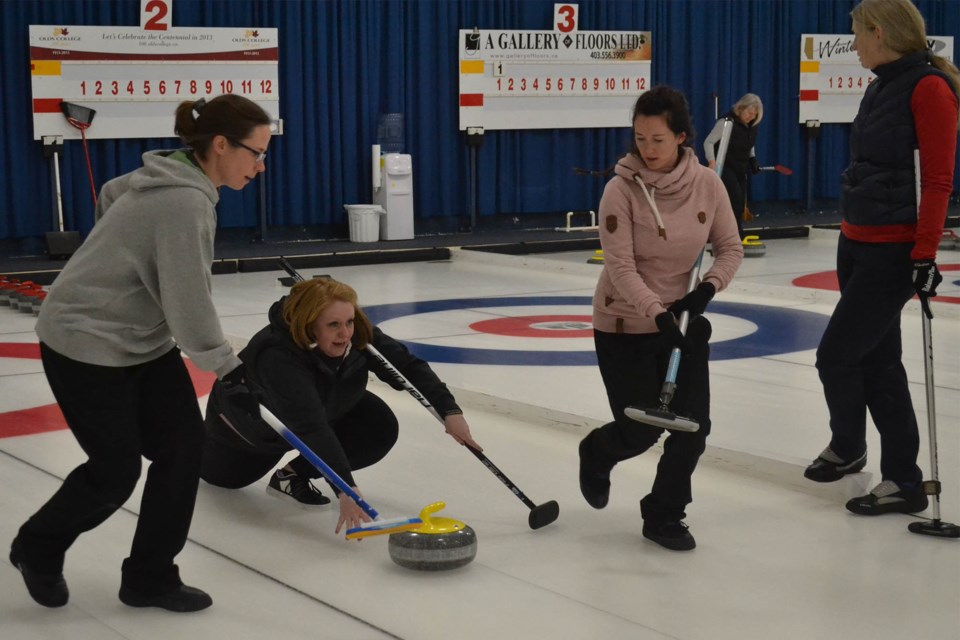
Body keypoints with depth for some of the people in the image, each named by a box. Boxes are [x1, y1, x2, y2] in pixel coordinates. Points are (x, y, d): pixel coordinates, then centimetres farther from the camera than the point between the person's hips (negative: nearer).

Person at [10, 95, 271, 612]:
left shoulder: (173, 177, 1)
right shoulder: (185, 202, -28)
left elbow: (113, 193, 19)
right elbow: (190, 303, -26)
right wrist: (230, 368, -16)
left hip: (142, 339, 9)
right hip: (87, 344, -9)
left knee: (182, 445, 1)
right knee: (116, 469, 0)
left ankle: (150, 577, 12)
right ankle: (38, 548, 28)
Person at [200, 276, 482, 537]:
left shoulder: (358, 334, -30)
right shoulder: (278, 355, -47)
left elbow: (409, 365, -23)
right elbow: (311, 429, -55)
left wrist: (450, 411, -35)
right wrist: (346, 489, -63)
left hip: (326, 408, 4)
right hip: (251, 418, -4)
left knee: (380, 428, -21)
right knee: (222, 475, 18)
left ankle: (292, 476, -6)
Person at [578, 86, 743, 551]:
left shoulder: (706, 183, -9)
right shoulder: (621, 189, -19)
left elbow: (730, 248, 2)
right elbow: (621, 269, -23)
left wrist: (707, 289, -16)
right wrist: (659, 315, -34)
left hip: (680, 317, 3)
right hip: (625, 324, -3)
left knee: (693, 425, -7)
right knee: (640, 432, 0)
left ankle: (663, 515, 14)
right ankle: (596, 453, 37)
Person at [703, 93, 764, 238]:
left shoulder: (753, 125, 6)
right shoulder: (727, 122, -17)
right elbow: (708, 142, -16)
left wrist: (753, 160, 8)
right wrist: (712, 161, -29)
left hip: (740, 169, 8)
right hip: (725, 167, -8)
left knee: (740, 204, 5)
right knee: (735, 198, -20)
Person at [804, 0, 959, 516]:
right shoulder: (881, 87, 12)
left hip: (894, 253, -9)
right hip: (857, 243, 9)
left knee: (836, 355, -3)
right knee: (877, 361, 12)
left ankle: (847, 445, 24)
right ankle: (901, 479, 22)